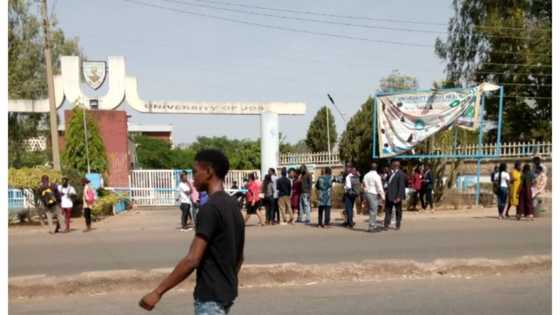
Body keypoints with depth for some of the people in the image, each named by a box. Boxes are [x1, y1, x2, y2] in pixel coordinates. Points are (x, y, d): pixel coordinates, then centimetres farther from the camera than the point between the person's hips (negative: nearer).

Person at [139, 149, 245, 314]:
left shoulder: (210, 208, -20)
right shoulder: (233, 205, 8)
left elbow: (192, 260, -25)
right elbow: (239, 256, 16)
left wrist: (158, 292, -21)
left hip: (210, 297, -9)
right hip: (225, 292, 9)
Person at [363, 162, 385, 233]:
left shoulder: (366, 175, 10)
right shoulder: (376, 176, -11)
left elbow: (365, 186, 10)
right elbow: (379, 187, -12)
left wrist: (366, 191, 15)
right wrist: (382, 196, -7)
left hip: (367, 193, 7)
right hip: (373, 194, -7)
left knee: (371, 211, 13)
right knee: (373, 211, -3)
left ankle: (374, 226, 16)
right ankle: (371, 227, -2)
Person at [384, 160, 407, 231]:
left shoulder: (401, 174, -14)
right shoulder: (391, 173, 11)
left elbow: (401, 186, -18)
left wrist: (399, 197, -22)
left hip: (396, 196, -7)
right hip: (389, 196, 8)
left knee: (398, 211, 8)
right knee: (388, 210, 7)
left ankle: (398, 225, 18)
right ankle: (386, 225, 9)